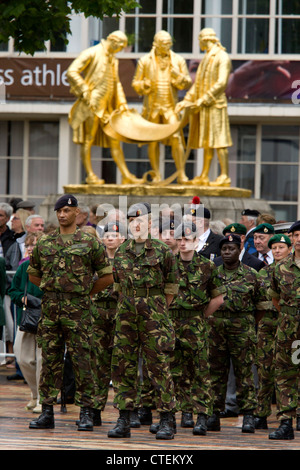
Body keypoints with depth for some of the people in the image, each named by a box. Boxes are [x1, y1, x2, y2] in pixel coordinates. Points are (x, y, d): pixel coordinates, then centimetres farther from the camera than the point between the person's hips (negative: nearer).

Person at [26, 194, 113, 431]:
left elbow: (107, 277, 3)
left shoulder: (90, 243, 0)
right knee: (50, 360, 5)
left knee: (81, 360, -3)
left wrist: (84, 293, 4)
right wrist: (52, 288, 13)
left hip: (77, 310, -4)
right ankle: (47, 412, 9)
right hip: (50, 307, 4)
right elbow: (33, 273, 22)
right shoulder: (44, 243, 11)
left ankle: (86, 413, 1)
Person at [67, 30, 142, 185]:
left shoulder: (113, 60, 19)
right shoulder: (91, 54, -6)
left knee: (114, 140, 5)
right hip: (91, 103, -8)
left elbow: (116, 82, 26)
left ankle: (126, 175, 3)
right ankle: (90, 175, -3)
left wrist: (121, 102, 12)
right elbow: (72, 72, -13)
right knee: (88, 139, -4)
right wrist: (85, 91, -18)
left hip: (107, 105, 8)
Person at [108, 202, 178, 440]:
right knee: (123, 366, 3)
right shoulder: (121, 252, 11)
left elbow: (172, 286, 5)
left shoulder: (162, 251, -2)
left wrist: (159, 309, 8)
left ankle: (166, 422, -1)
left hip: (154, 315, -4)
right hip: (126, 315, 4)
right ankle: (124, 422, 8)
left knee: (159, 367, -4)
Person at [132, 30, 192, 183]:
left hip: (170, 106, 0)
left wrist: (178, 77, -12)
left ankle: (181, 174, -10)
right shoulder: (145, 61, 6)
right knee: (153, 141, 2)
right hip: (152, 106, 0)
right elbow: (135, 83, 8)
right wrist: (145, 85, -14)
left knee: (176, 137, -13)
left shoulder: (178, 60, 8)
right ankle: (156, 175, 9)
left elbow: (188, 83, 9)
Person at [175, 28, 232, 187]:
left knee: (218, 141, -11)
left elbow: (221, 83, -16)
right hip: (202, 105, 9)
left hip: (215, 104, -9)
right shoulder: (206, 59, 21)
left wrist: (204, 99, -19)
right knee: (207, 143, 9)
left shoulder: (222, 57, -7)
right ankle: (204, 177, 9)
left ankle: (224, 176, -13)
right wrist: (186, 101, 11)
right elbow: (197, 84, 21)